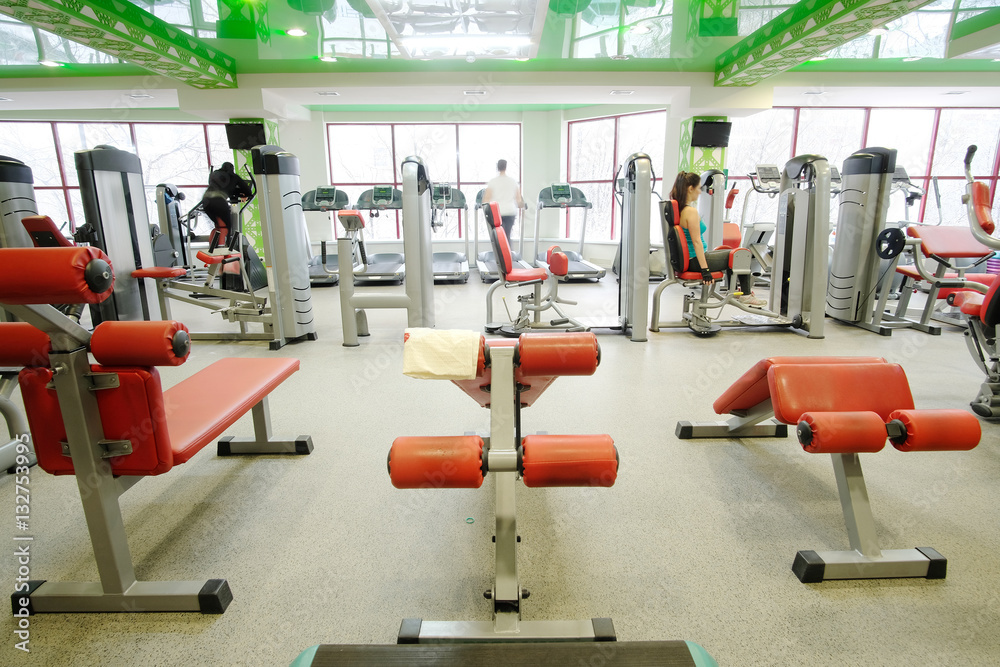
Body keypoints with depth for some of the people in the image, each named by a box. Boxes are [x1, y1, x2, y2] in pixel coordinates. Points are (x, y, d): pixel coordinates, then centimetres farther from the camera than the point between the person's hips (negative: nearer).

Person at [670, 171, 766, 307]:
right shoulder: (691, 211, -22)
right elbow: (696, 242, -26)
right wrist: (705, 269, -25)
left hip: (688, 259, 10)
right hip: (695, 262, -10)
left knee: (730, 253, 28)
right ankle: (745, 295, 20)